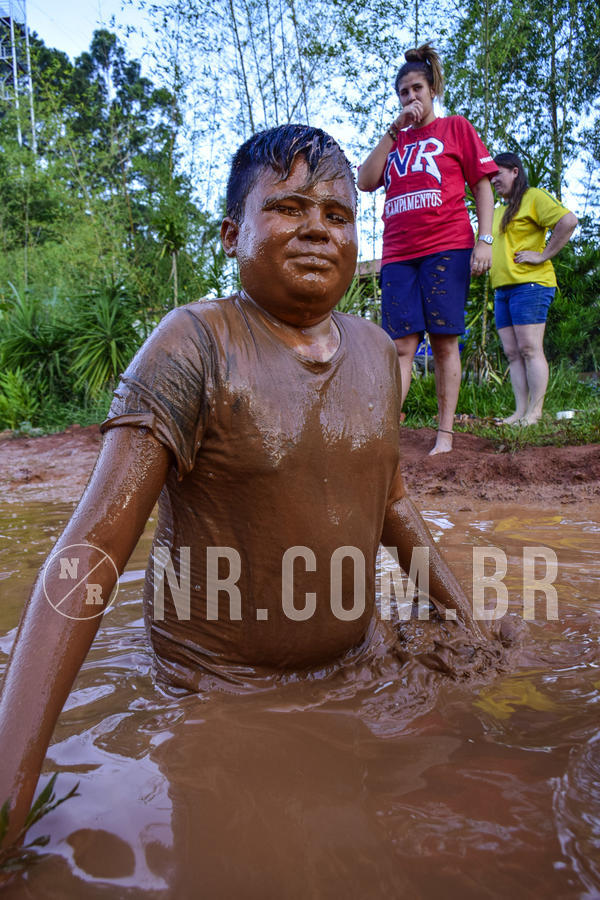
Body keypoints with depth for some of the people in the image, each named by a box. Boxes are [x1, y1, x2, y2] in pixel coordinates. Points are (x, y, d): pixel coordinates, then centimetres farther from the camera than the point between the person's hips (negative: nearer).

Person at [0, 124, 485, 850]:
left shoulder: (375, 349, -1)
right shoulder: (195, 346, -20)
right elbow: (92, 548, -26)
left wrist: (463, 615, 12)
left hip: (354, 662, 5)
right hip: (221, 690, -4)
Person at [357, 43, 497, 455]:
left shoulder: (456, 127, 14)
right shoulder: (393, 140, 23)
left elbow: (482, 186, 7)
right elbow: (365, 181, 6)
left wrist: (485, 240, -5)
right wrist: (395, 130, 4)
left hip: (447, 248, -3)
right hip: (399, 254, 3)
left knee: (444, 341, -5)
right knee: (402, 345, -7)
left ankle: (445, 435, 0)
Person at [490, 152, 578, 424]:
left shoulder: (534, 197, 0)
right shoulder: (499, 212, 25)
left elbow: (568, 221, -14)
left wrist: (543, 256, -14)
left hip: (530, 284, -8)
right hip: (502, 289, 8)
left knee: (530, 349, -11)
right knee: (512, 353, 2)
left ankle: (534, 413, -9)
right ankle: (520, 412, 2)